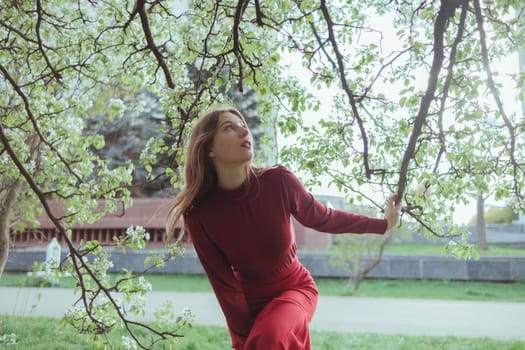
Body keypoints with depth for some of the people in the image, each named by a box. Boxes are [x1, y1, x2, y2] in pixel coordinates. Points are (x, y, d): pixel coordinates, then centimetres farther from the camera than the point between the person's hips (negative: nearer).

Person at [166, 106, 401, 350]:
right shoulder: (200, 216, -22)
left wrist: (382, 224, 6)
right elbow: (225, 286, -16)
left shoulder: (278, 182, -22)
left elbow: (322, 218, -2)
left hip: (295, 289, -1)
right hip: (249, 303, 1)